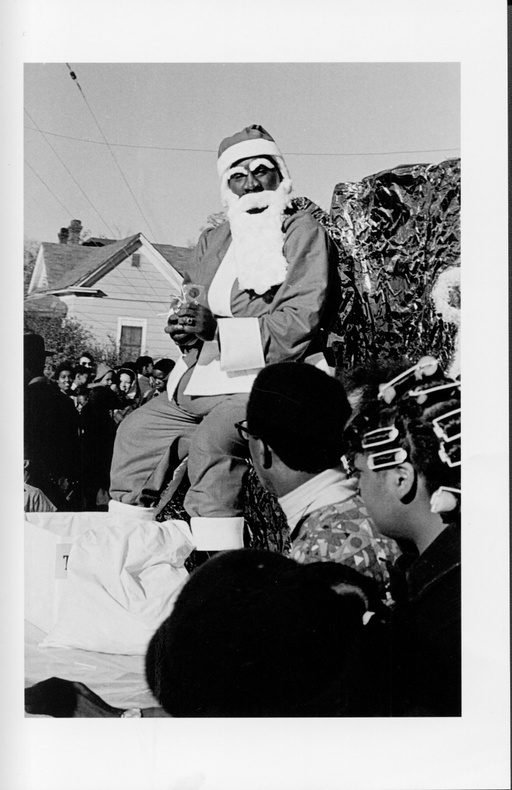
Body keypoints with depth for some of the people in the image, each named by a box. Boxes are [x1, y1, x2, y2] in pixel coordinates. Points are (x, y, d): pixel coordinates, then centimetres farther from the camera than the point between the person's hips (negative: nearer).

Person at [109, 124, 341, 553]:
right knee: (137, 431, 13)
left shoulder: (304, 232, -5)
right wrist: (185, 326, -9)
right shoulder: (214, 240, 18)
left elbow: (302, 323, -17)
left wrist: (218, 329, -21)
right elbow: (192, 305, 17)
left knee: (213, 440, -33)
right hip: (201, 386, 9)